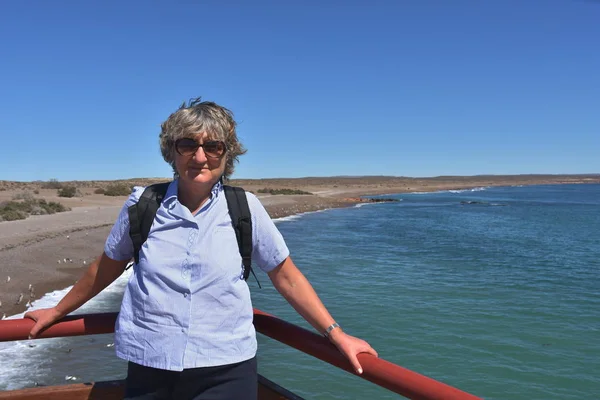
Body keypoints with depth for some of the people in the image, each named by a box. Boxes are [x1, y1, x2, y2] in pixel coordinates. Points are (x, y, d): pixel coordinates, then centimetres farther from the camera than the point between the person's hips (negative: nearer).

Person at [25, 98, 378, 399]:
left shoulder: (245, 208, -6)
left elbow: (286, 276, 1)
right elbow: (108, 266, 12)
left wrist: (336, 333, -1)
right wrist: (57, 311, 23)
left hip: (227, 372, -1)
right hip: (149, 371, 2)